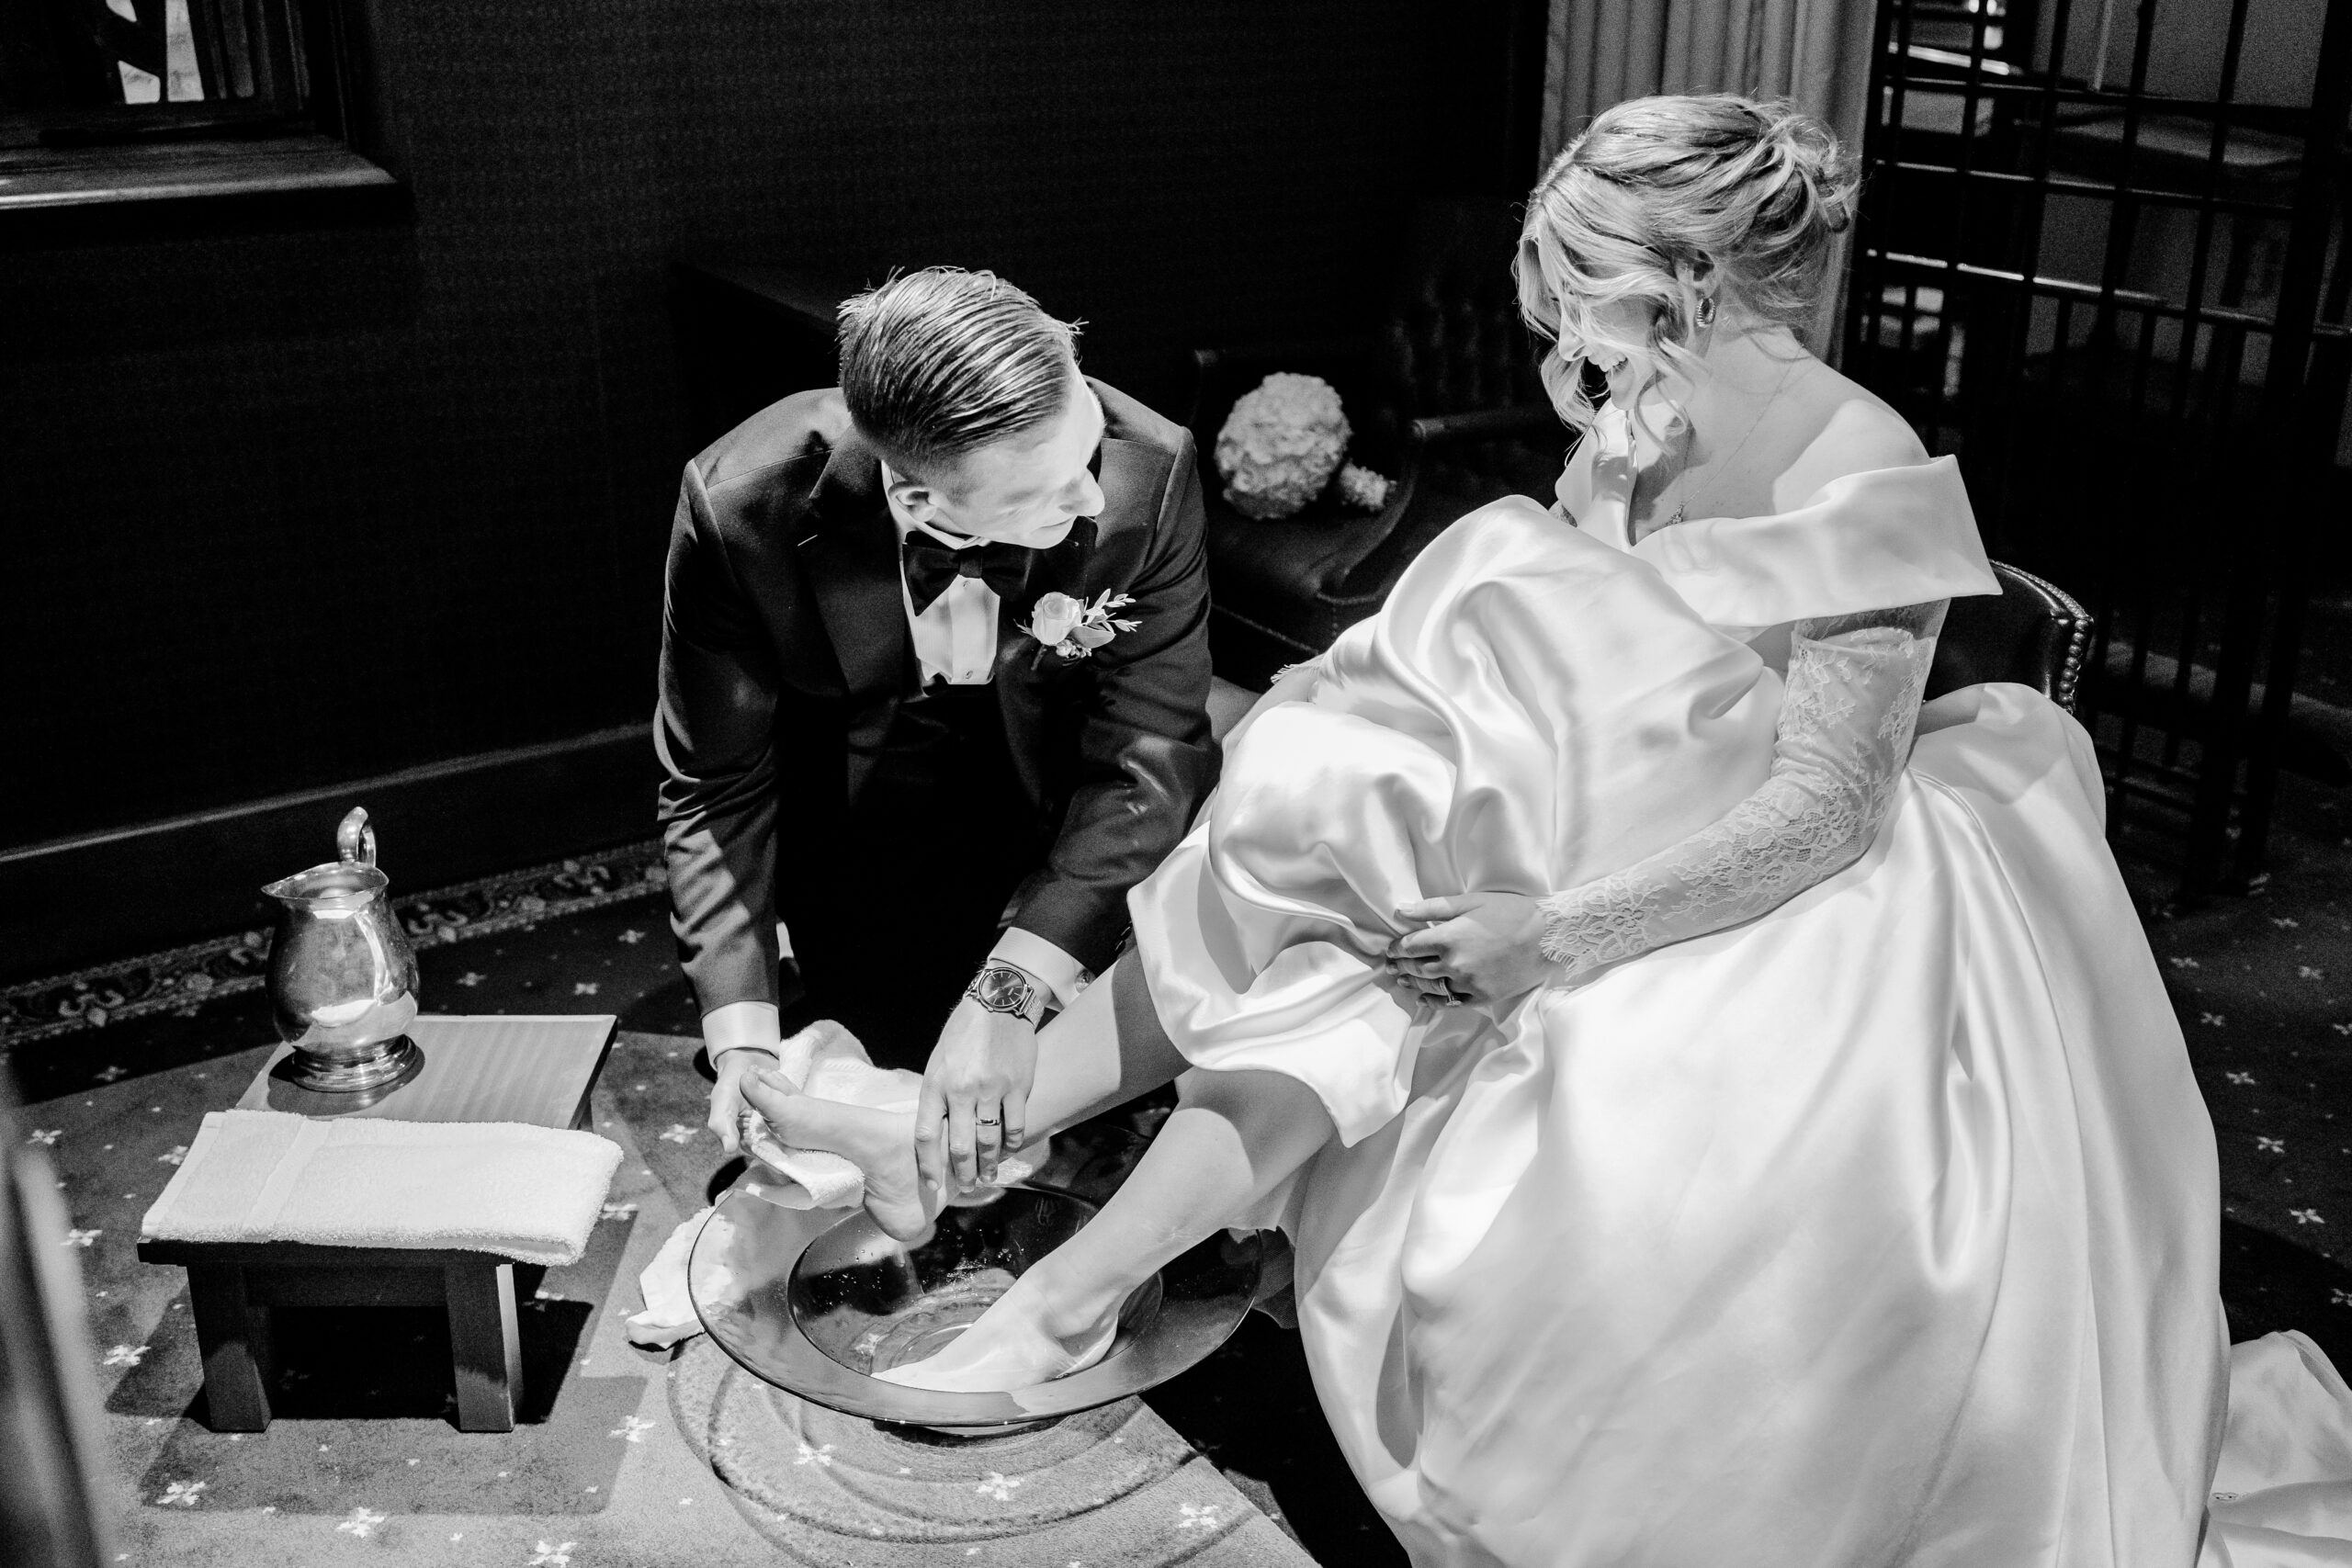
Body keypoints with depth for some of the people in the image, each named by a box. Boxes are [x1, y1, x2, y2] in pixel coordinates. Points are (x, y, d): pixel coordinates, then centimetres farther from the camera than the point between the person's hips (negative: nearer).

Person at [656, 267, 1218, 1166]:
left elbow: (1148, 749, -25)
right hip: (850, 749, 0)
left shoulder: (1148, 472, -30)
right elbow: (715, 788, -18)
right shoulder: (741, 508, -29)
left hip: (1043, 749, 1)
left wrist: (1009, 990, -36)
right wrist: (742, 1039, -30)